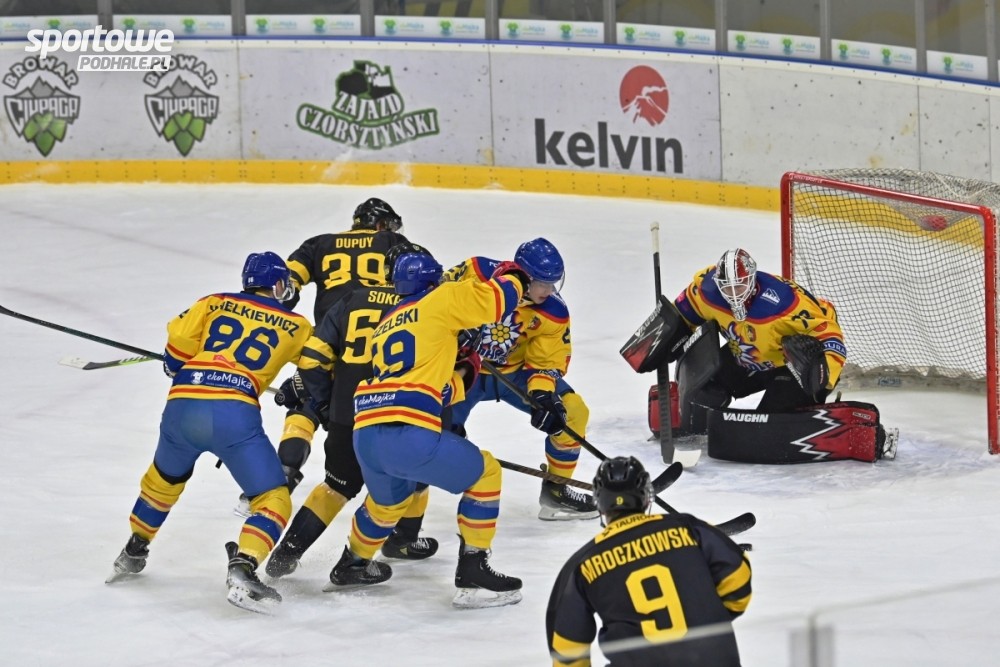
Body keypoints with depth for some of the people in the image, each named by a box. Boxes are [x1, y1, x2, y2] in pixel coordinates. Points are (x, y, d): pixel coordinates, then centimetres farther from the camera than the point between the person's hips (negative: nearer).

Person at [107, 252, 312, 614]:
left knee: (164, 478, 32)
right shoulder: (294, 326, 16)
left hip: (181, 407, 4)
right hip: (234, 414, -4)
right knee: (273, 500, 5)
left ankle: (133, 553, 46)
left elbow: (175, 353, 11)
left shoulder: (214, 303, 20)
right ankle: (242, 570, -17)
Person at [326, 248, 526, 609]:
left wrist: (462, 371, 27)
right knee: (484, 475, 12)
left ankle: (352, 565, 54)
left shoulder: (387, 325, 29)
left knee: (388, 500, 37)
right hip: (409, 434, -8)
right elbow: (496, 297, 4)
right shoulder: (438, 302, 8)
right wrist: (511, 276, 22)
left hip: (365, 436, 8)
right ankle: (472, 576, 10)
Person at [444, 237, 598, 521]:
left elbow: (546, 362, -8)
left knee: (572, 411, -8)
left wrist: (543, 395, -26)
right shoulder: (477, 274, -25)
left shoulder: (554, 314, -14)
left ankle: (556, 489, 9)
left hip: (516, 371, 3)